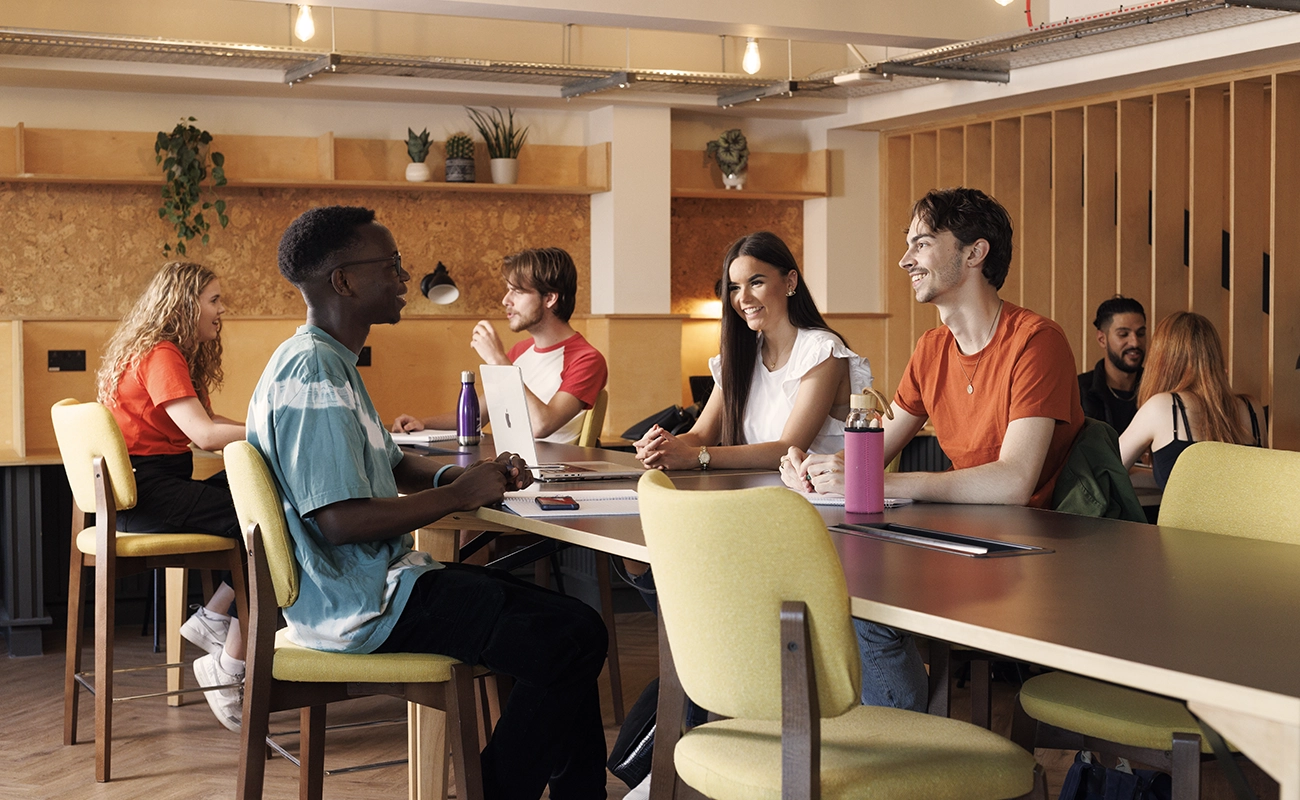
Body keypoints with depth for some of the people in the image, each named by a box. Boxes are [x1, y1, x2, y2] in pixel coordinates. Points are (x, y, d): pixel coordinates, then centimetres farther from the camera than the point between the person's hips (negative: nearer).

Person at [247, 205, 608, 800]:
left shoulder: (329, 363, 16)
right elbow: (340, 520, -25)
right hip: (359, 602, -11)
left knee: (570, 621, 8)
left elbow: (389, 466, 24)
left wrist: (475, 474, 6)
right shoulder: (313, 376, -18)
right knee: (571, 640, -19)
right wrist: (458, 495, -15)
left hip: (375, 578, 11)